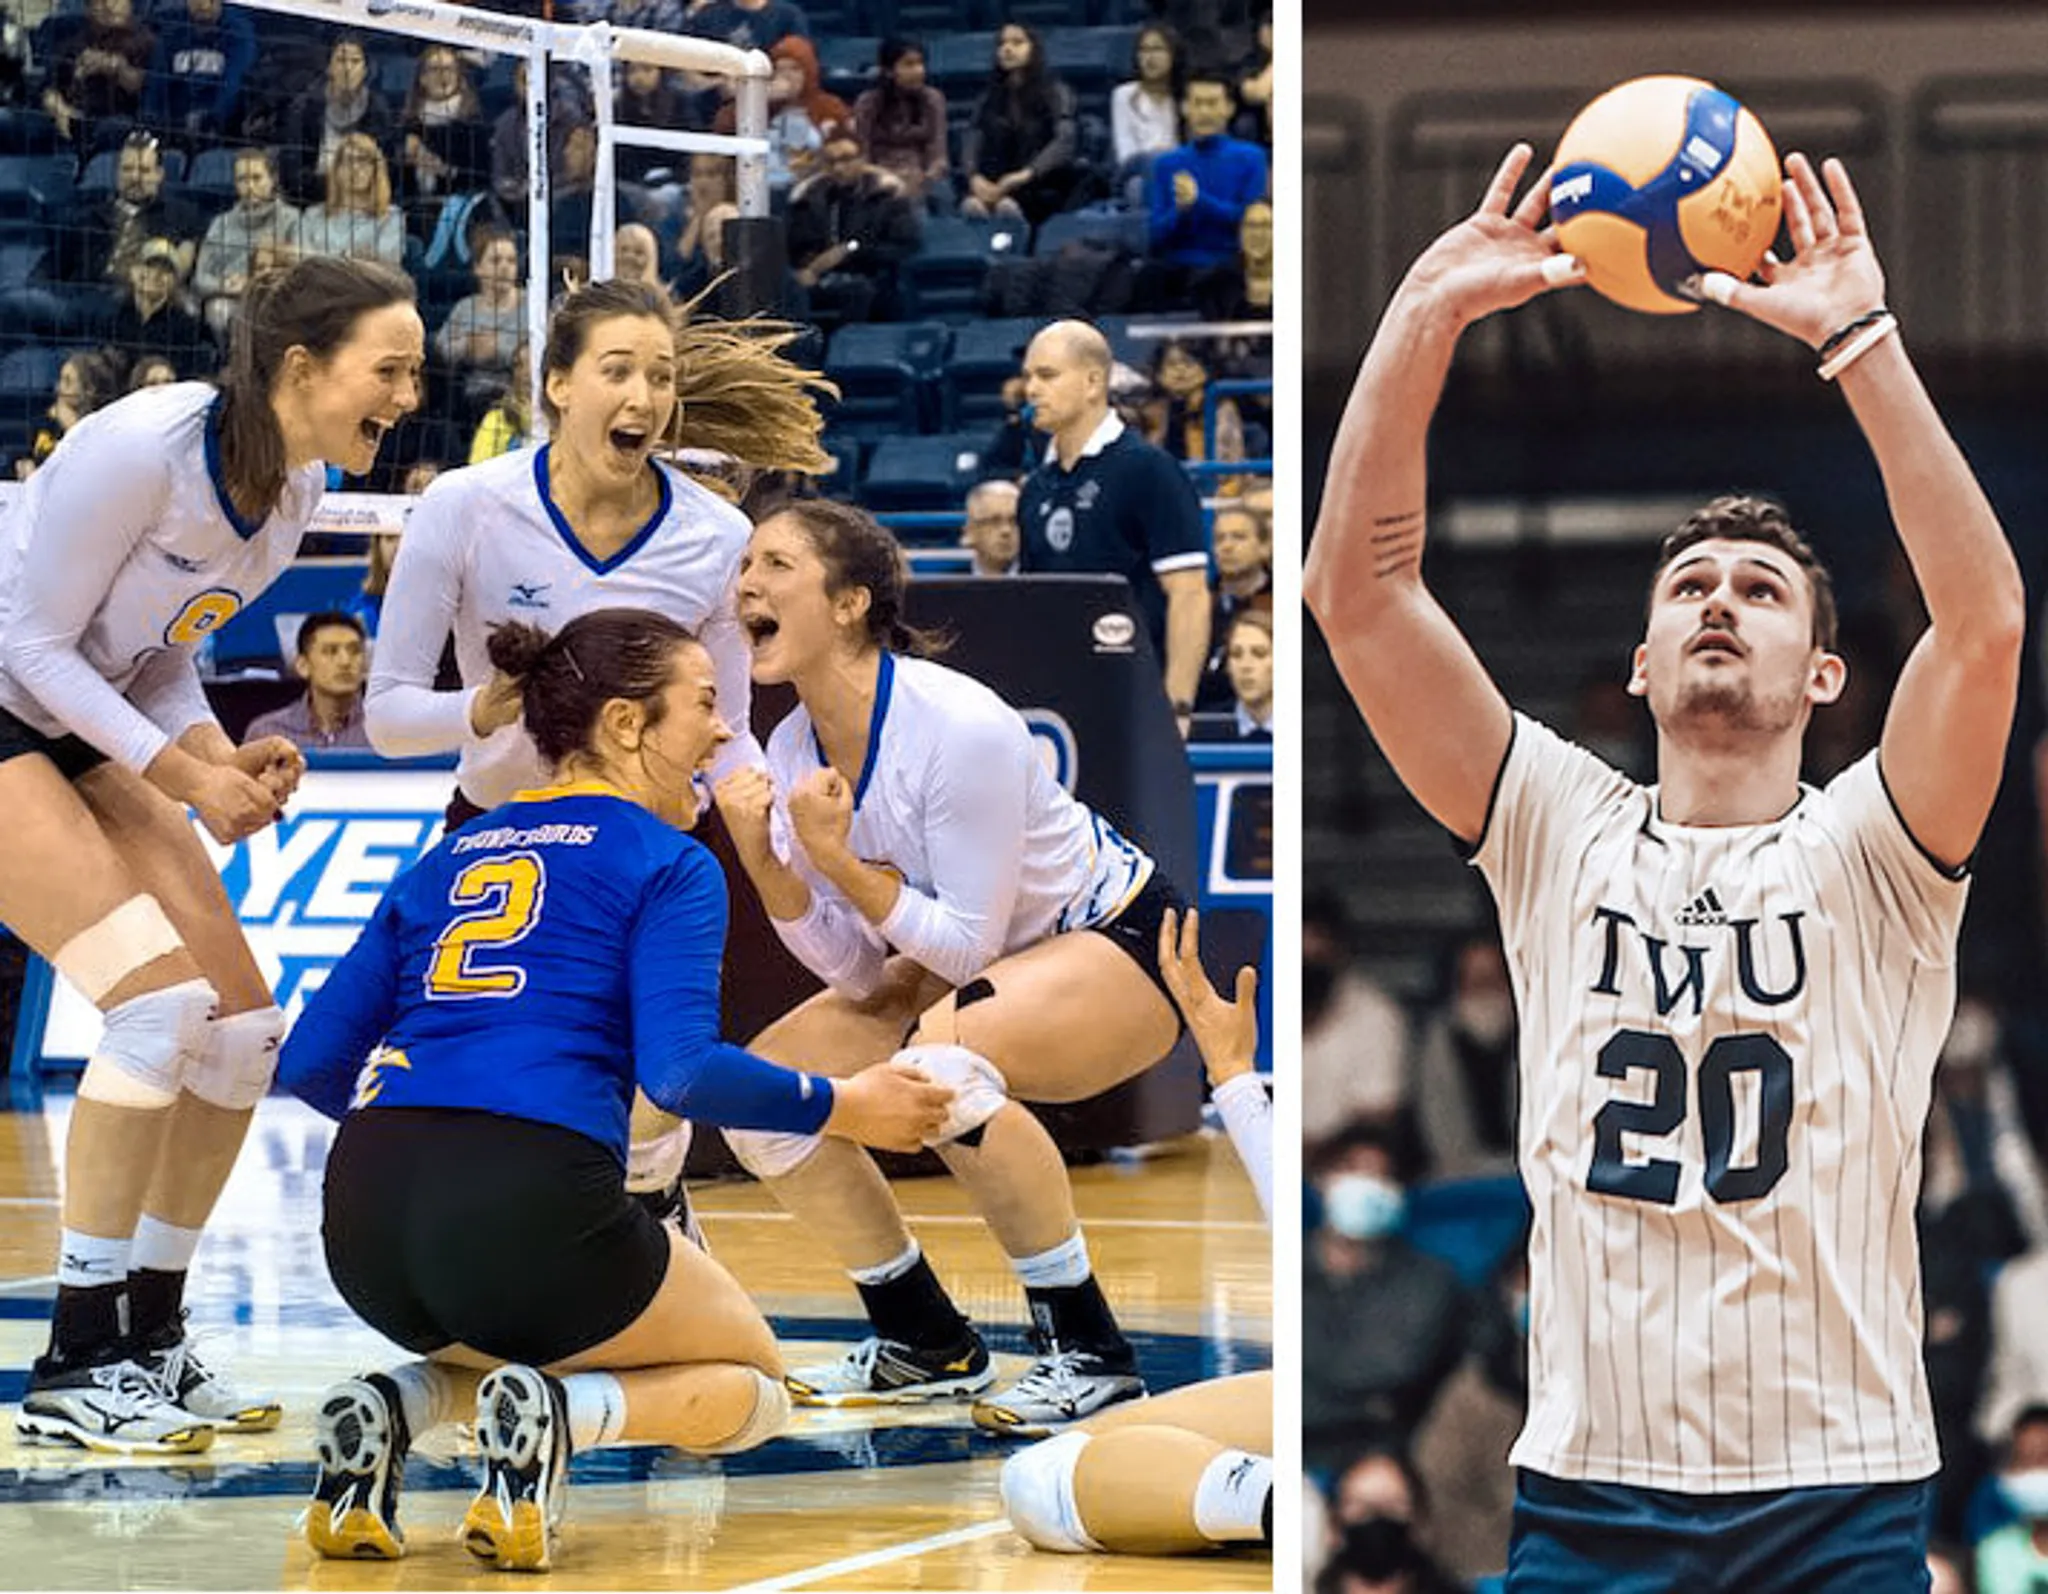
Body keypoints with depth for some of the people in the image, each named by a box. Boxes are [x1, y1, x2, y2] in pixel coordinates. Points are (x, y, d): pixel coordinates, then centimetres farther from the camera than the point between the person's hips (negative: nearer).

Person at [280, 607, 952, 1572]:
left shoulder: (448, 860, 23)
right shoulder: (667, 865, 6)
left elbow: (311, 1062, 21)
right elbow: (681, 1070, -9)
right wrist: (844, 1109, 4)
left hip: (365, 1213, 6)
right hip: (532, 1204, -6)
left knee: (505, 1341, 37)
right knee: (750, 1383, 20)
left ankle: (390, 1414, 2)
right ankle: (557, 1415, -13)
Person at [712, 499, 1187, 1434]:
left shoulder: (959, 728, -29)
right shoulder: (793, 752, -6)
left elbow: (967, 945, -25)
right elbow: (859, 973, -6)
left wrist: (837, 860, -32)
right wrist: (761, 860, -20)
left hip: (1122, 945, -8)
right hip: (988, 966, 9)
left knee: (943, 1056, -37)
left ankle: (1089, 1352, -24)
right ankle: (927, 1347, 9)